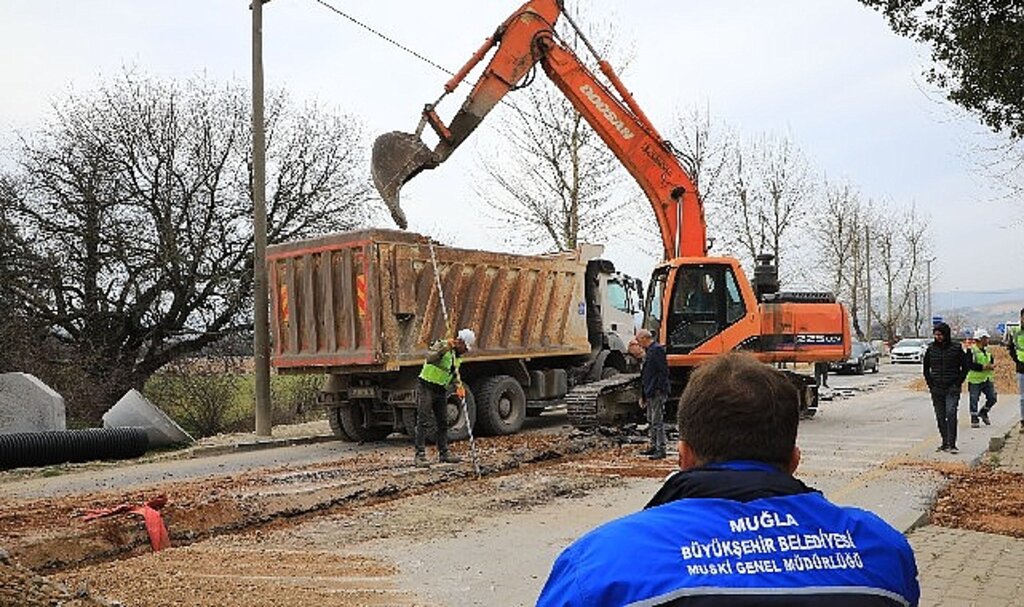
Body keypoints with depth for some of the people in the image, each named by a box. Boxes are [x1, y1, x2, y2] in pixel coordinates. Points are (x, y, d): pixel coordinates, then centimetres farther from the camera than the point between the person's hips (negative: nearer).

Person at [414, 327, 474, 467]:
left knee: (442, 422, 12)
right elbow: (430, 358, -32)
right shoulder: (441, 345, -14)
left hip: (441, 391, 8)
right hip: (427, 388, -8)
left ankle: (443, 453, 20)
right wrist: (444, 349, -43)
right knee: (423, 422, -8)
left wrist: (458, 386, 5)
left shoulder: (457, 356, 12)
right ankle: (420, 455, -8)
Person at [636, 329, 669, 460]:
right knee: (651, 422, 16)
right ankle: (654, 446, 25)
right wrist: (643, 396, 21)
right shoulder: (648, 351, 18)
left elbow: (664, 371, -18)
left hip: (657, 393, -10)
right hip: (650, 393, 10)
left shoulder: (657, 349, -11)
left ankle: (661, 450, -4)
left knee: (658, 422, -8)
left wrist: (659, 390, -21)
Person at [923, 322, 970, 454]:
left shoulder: (956, 348, -4)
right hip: (936, 389, 3)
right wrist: (930, 384, 6)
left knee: (951, 413, -16)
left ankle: (952, 444, -14)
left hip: (952, 389, -3)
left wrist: (958, 383, -3)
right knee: (940, 417, 7)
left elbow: (965, 367, 4)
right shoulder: (931, 348, 4)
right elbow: (926, 368, 14)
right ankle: (945, 443, 18)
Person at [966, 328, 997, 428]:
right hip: (975, 380, -7)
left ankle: (983, 412, 28)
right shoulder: (971, 350, -10)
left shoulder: (987, 351, 13)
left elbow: (990, 364, 17)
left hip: (987, 379, 7)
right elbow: (970, 365, -19)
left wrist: (991, 365, -6)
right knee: (974, 401, 0)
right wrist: (984, 367, -24)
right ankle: (974, 420, 10)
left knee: (992, 398, 5)